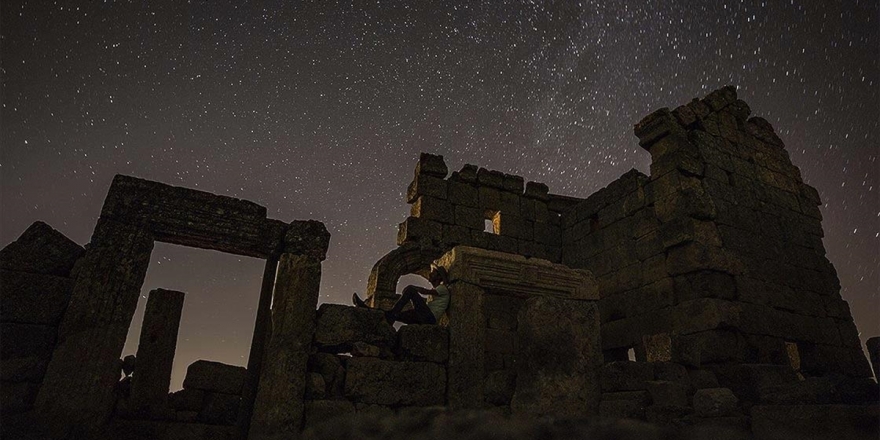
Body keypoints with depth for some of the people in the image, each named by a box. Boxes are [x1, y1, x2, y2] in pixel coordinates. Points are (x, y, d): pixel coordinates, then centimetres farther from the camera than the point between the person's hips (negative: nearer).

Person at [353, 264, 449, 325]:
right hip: (422, 319, 8)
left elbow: (425, 291, -10)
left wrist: (411, 287, 1)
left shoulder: (443, 288, 8)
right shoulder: (434, 292, 35)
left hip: (430, 318, -8)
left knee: (410, 289, -20)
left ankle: (391, 314, -28)